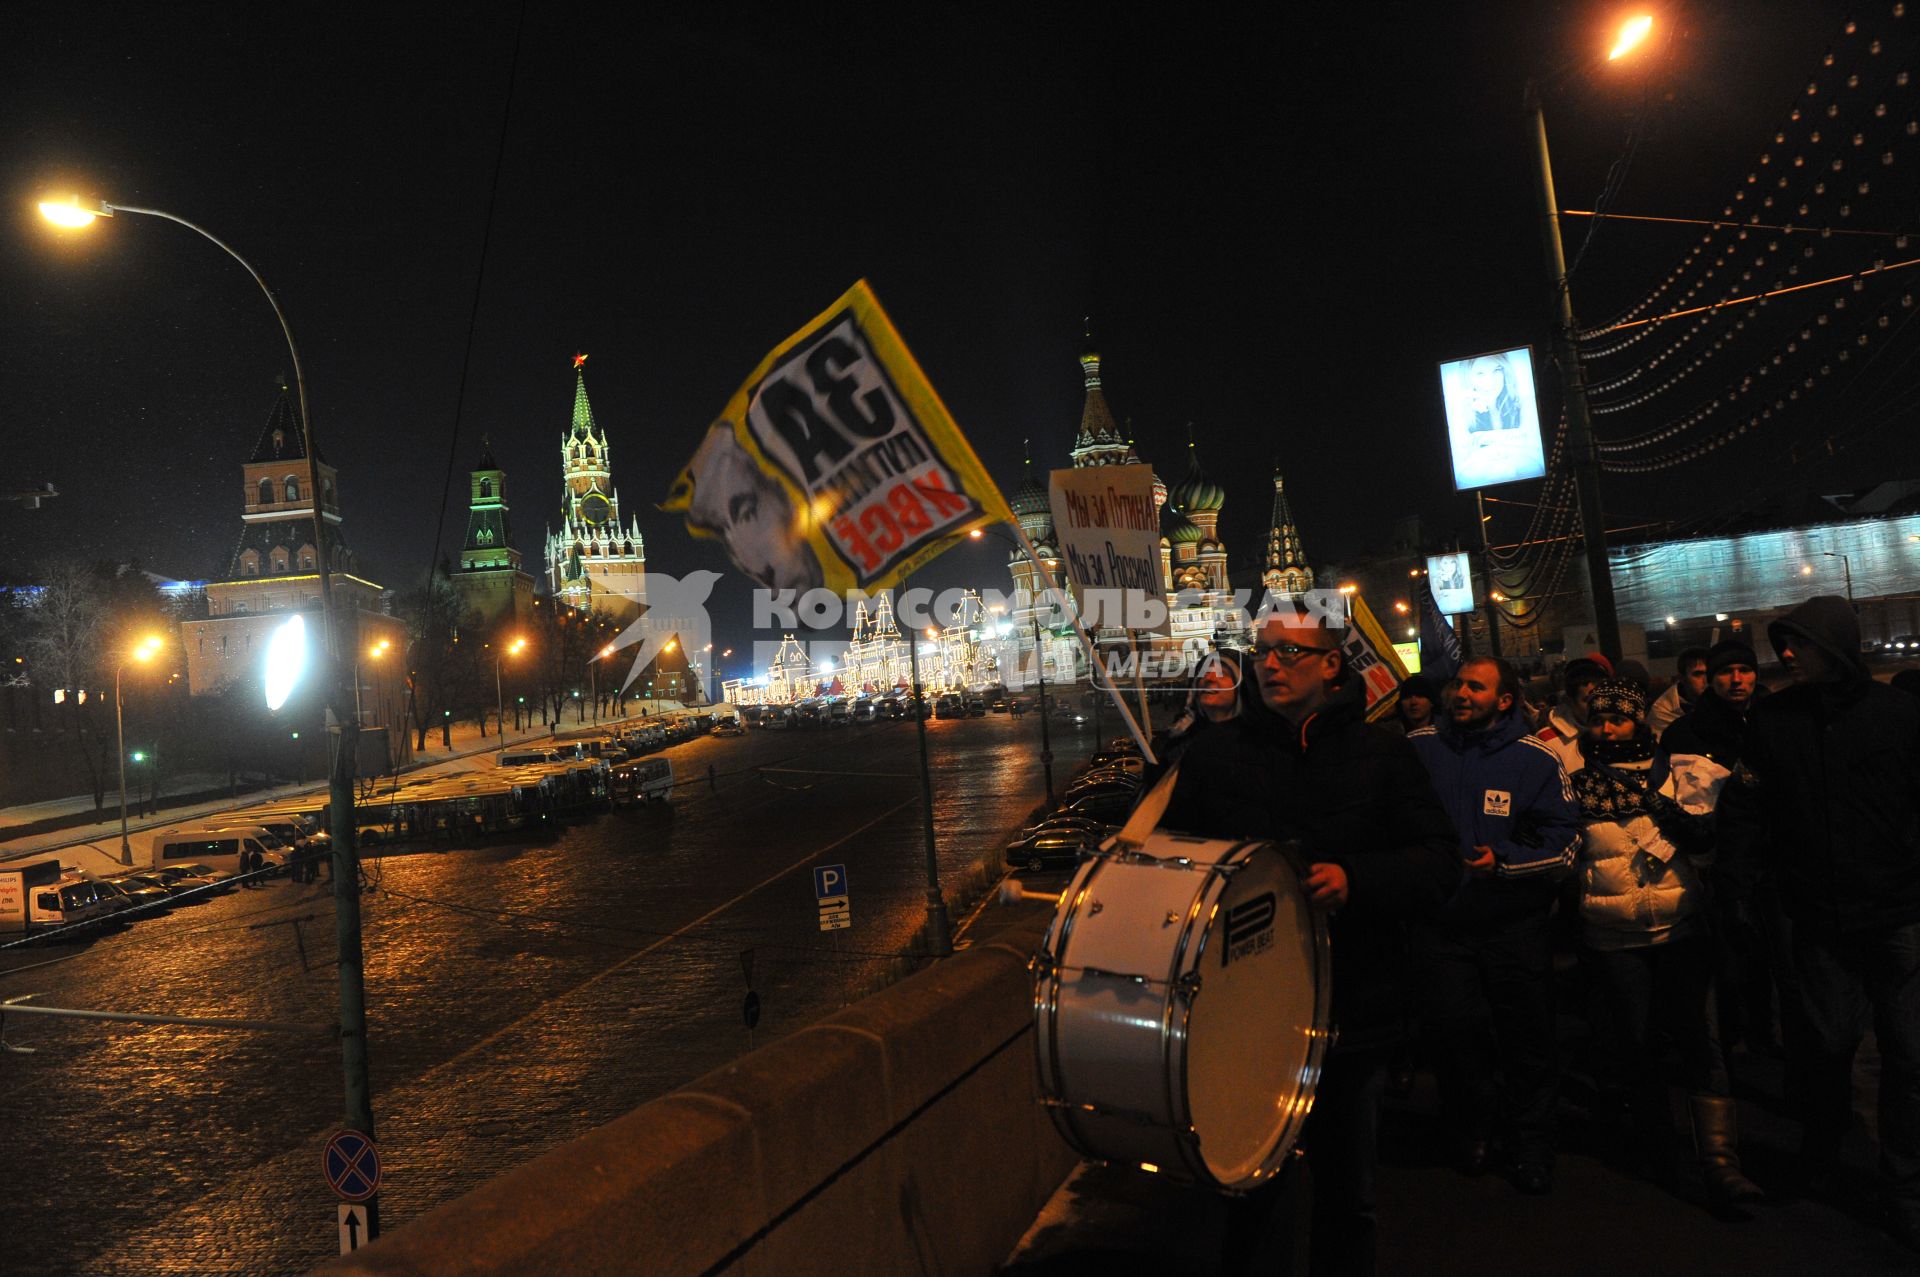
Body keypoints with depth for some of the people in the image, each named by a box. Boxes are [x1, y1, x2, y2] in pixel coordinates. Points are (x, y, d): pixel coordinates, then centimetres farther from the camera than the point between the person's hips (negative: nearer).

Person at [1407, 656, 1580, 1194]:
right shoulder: (1418, 748, 3)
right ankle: (1471, 1126, 20)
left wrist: (1504, 861, -18)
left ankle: (1529, 1142, 27)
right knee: (1453, 1026, -6)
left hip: (1514, 923, -1)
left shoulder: (1536, 759, -2)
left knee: (1526, 1035, 6)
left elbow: (1564, 840, -4)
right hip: (1441, 918, 1)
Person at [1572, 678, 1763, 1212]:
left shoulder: (1672, 773, 3)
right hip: (1615, 935, 1)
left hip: (1681, 926, -1)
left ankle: (1720, 1163, -7)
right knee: (1635, 1041, 8)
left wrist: (1676, 817, -17)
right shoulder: (1576, 784, 5)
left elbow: (1707, 837, -2)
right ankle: (1655, 1144, 27)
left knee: (1699, 1037, -8)